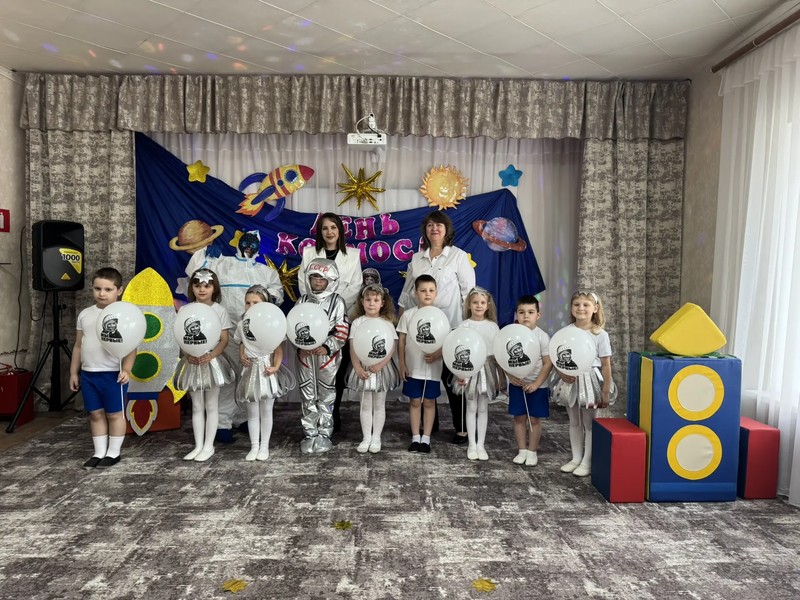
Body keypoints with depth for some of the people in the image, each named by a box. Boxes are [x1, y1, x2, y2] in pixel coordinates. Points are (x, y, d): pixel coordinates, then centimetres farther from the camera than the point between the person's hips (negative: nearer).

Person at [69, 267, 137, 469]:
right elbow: (78, 345, 14)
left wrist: (126, 370, -22)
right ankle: (99, 452, 25)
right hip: (88, 373, 6)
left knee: (115, 414, 6)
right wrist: (74, 372, 14)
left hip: (113, 373, -6)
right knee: (96, 414, 13)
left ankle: (114, 452, 19)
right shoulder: (85, 314, 8)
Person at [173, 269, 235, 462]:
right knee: (196, 406, 12)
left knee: (211, 406, 5)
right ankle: (198, 446, 22)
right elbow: (182, 337, 3)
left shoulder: (219, 310, -6)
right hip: (193, 362, 3)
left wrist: (211, 355, -22)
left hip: (212, 361, -3)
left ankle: (209, 446, 15)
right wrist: (188, 355, -15)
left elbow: (224, 340, -7)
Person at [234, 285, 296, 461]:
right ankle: (254, 446, 22)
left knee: (266, 410, 8)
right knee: (252, 411, 11)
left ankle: (264, 446, 20)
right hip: (250, 370, 4)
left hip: (267, 370, -3)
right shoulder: (242, 324, 2)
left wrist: (276, 367, -22)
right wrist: (241, 356, -5)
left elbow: (278, 349, -10)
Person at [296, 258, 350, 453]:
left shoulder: (337, 302, -3)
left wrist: (327, 347, -18)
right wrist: (300, 346, -10)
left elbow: (342, 331, -7)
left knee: (326, 396, 7)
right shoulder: (302, 301, 7)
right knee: (308, 397, 9)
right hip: (305, 355, 3)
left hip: (328, 356, -3)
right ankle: (310, 434, 19)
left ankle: (324, 434, 18)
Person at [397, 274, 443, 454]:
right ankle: (415, 437, 20)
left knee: (429, 402, 8)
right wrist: (402, 364, -3)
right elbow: (401, 341, 1)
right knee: (415, 401, 9)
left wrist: (437, 355, -20)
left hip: (432, 368, 0)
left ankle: (426, 438, 19)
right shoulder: (408, 314, -2)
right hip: (413, 367, 0)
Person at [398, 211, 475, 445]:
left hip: (450, 326, -4)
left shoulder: (459, 256, 1)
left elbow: (469, 291, -1)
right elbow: (407, 292, 17)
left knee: (451, 377, -1)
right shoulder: (416, 258, 12)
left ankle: (462, 428, 11)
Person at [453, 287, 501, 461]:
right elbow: (458, 351, -5)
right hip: (469, 369, -2)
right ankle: (472, 444, 16)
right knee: (471, 407, 6)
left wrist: (501, 375, 4)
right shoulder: (464, 325, -3)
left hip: (487, 369, 2)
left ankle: (481, 444, 18)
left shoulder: (493, 326, 4)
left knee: (483, 408, 9)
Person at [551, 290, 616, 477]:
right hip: (571, 382, 4)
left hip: (590, 381, -3)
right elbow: (557, 358, 5)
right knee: (574, 422, 15)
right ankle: (576, 458, 28)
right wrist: (562, 373, -14)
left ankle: (587, 462, 19)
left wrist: (605, 392, -8)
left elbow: (606, 365, -7)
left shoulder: (600, 334, -9)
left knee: (590, 423, 6)